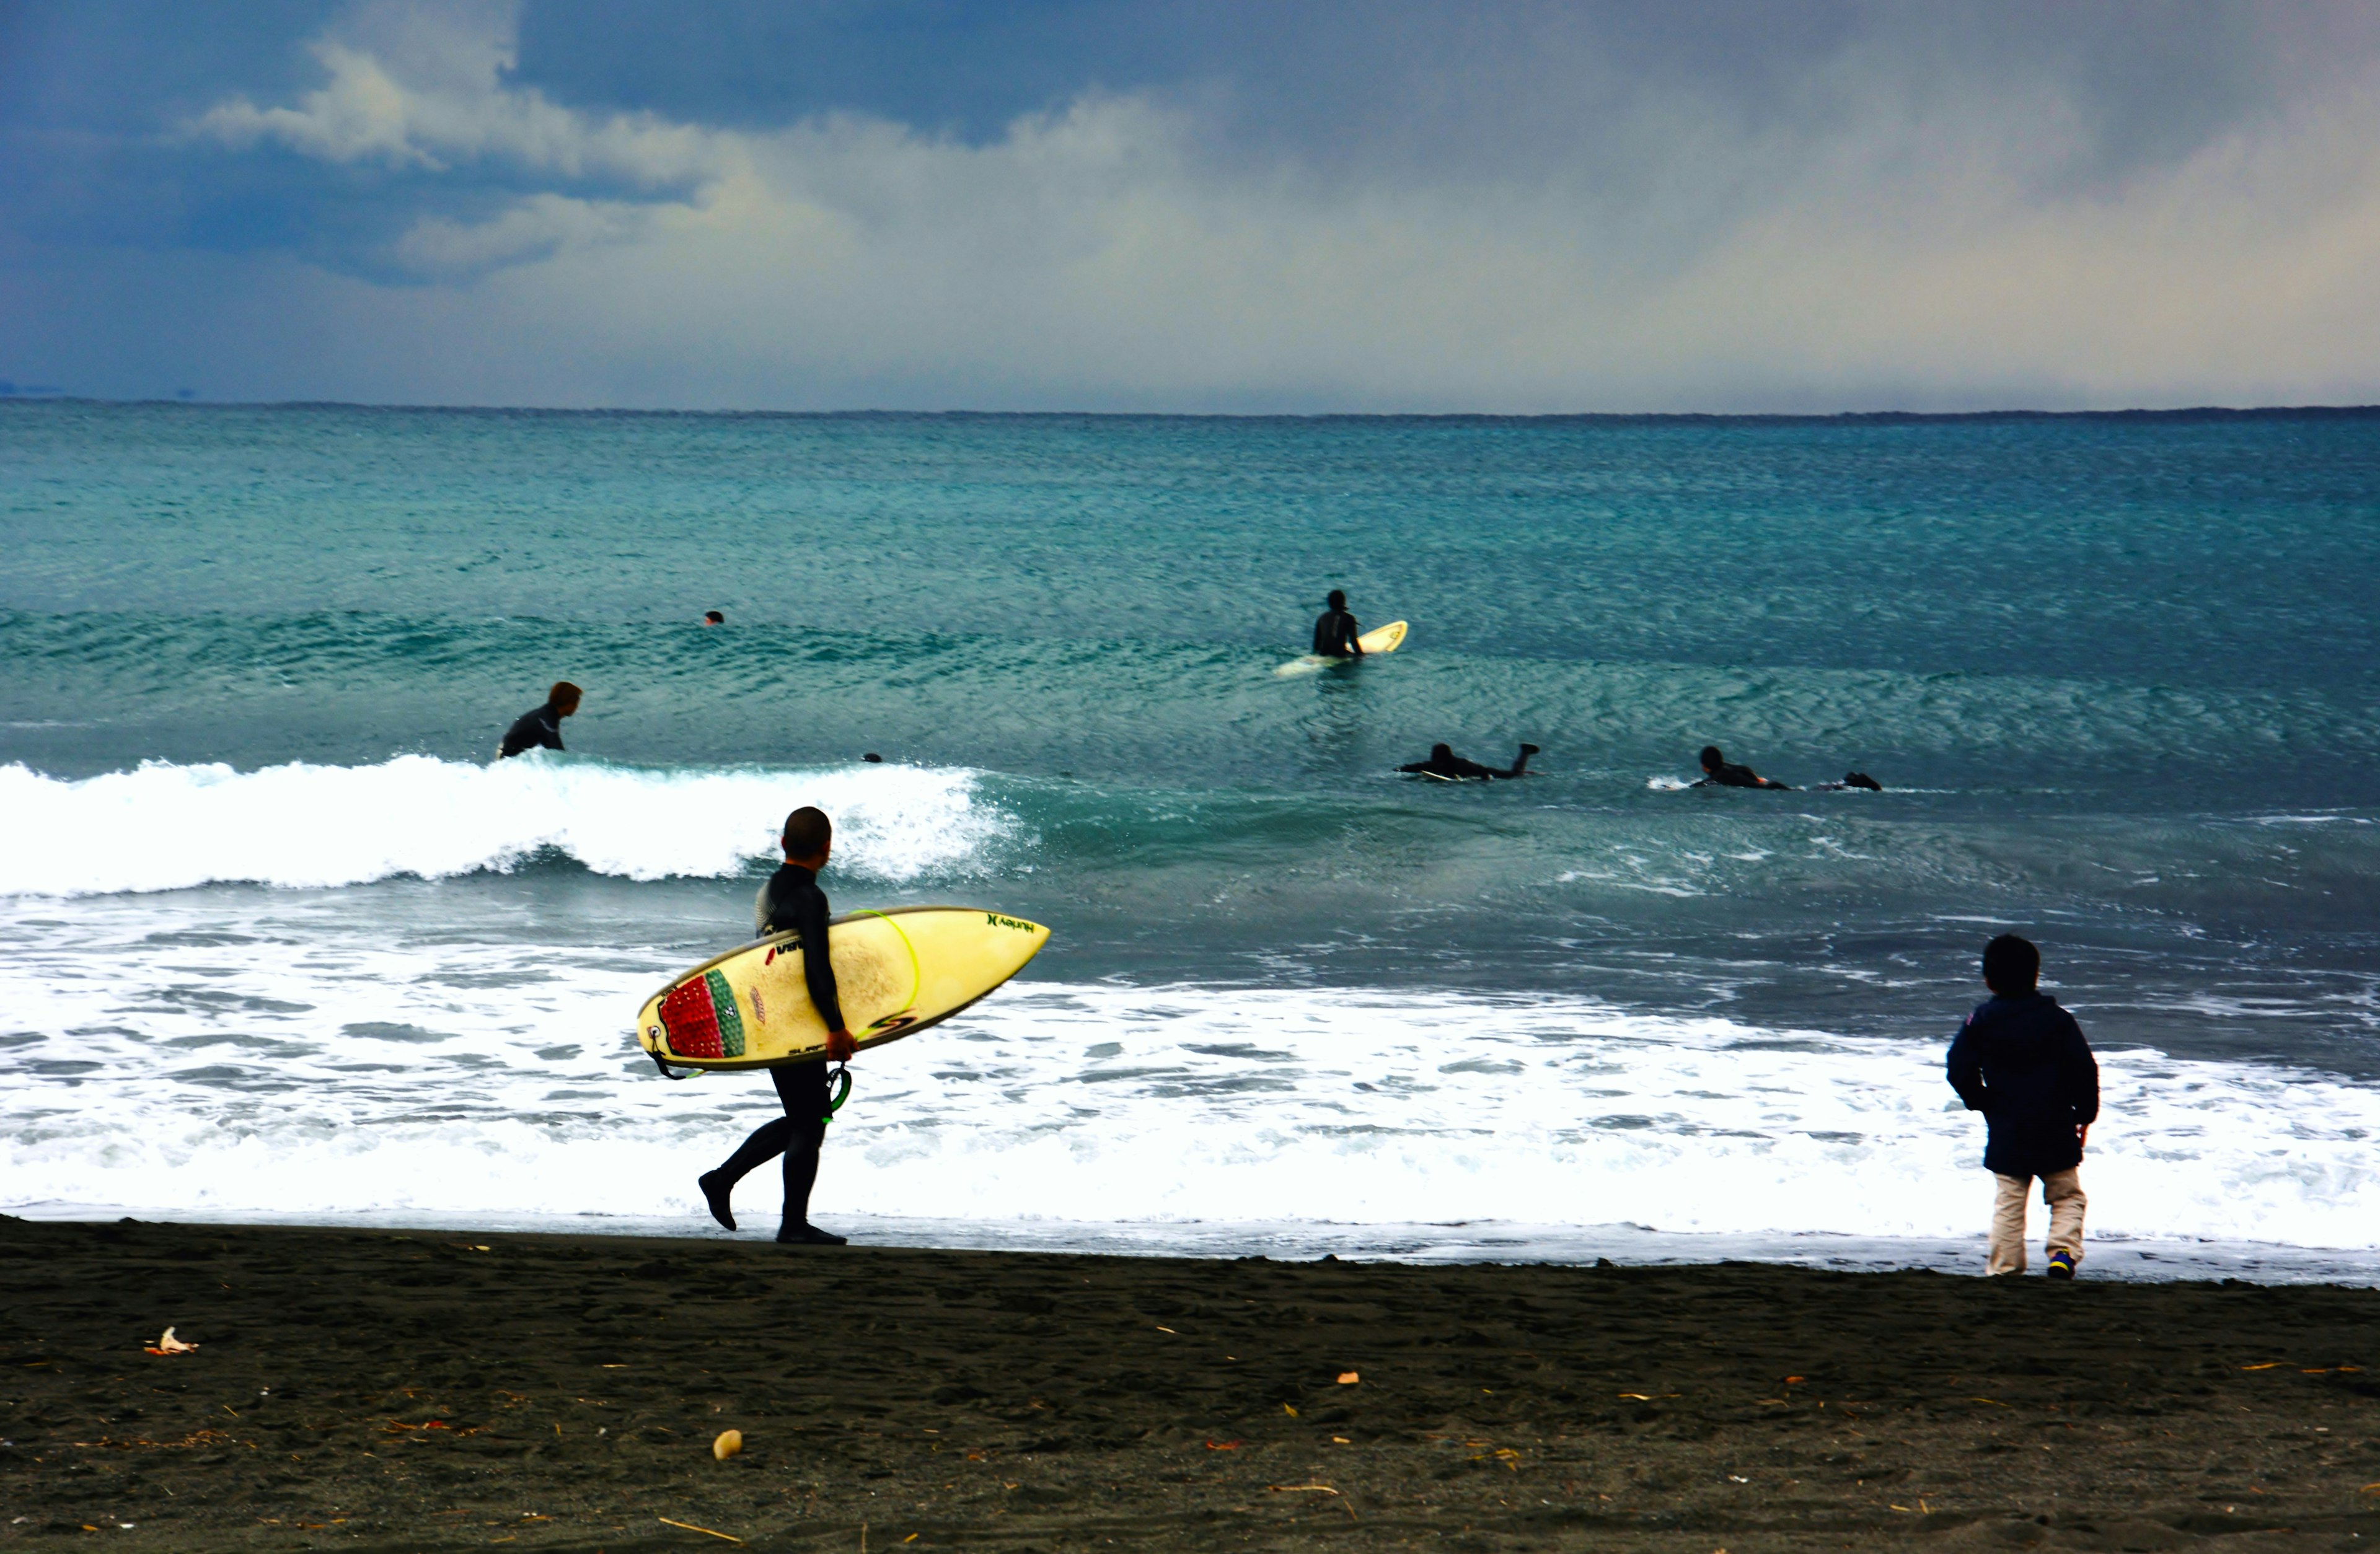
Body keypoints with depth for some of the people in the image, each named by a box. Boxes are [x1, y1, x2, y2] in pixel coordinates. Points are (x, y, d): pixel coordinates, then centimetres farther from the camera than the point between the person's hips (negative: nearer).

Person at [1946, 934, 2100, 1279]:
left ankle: (2004, 1268, 3)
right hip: (2056, 1133, 0)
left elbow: (1960, 1071, -3)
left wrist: (1981, 1103, 14)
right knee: (2067, 1197, 13)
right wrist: (2085, 1114, 9)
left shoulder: (1979, 1021, -2)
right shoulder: (2057, 1019, -3)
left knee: (2009, 1204, 7)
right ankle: (2063, 1251, -7)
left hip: (2005, 1134, 0)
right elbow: (2084, 1070, -3)